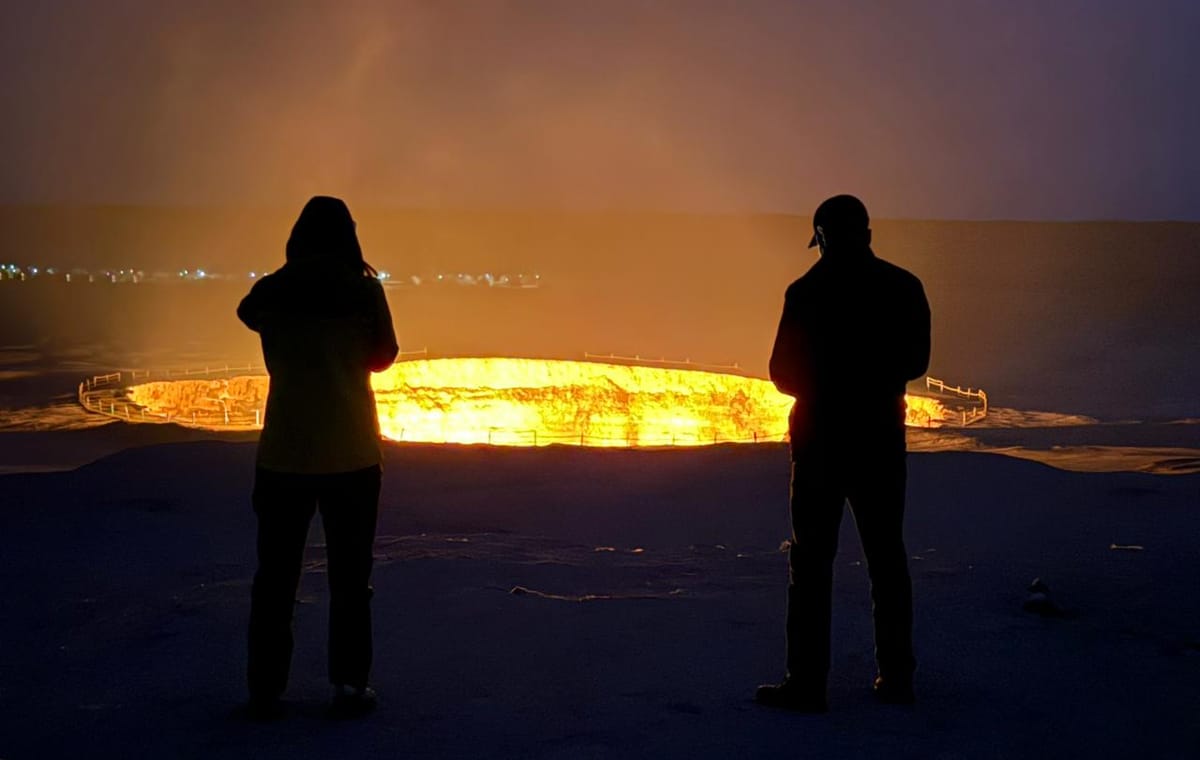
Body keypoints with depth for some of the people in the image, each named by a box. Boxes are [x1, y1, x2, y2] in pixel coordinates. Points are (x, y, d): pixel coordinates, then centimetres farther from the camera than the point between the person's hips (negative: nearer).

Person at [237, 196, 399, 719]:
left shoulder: (271, 292, -1)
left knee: (275, 575, 9)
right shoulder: (364, 289, -7)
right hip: (351, 453, -1)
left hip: (285, 451, 1)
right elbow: (383, 355, 8)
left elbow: (247, 312, 22)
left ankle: (265, 689, 10)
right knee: (349, 576, 8)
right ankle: (350, 686, 9)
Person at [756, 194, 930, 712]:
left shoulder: (808, 291, -11)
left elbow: (783, 371, -6)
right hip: (882, 436, 4)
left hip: (822, 436, -4)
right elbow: (915, 362, 10)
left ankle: (807, 684, 0)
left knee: (812, 559, 1)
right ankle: (896, 676, 17)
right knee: (886, 555, 13)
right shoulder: (904, 287, 1)